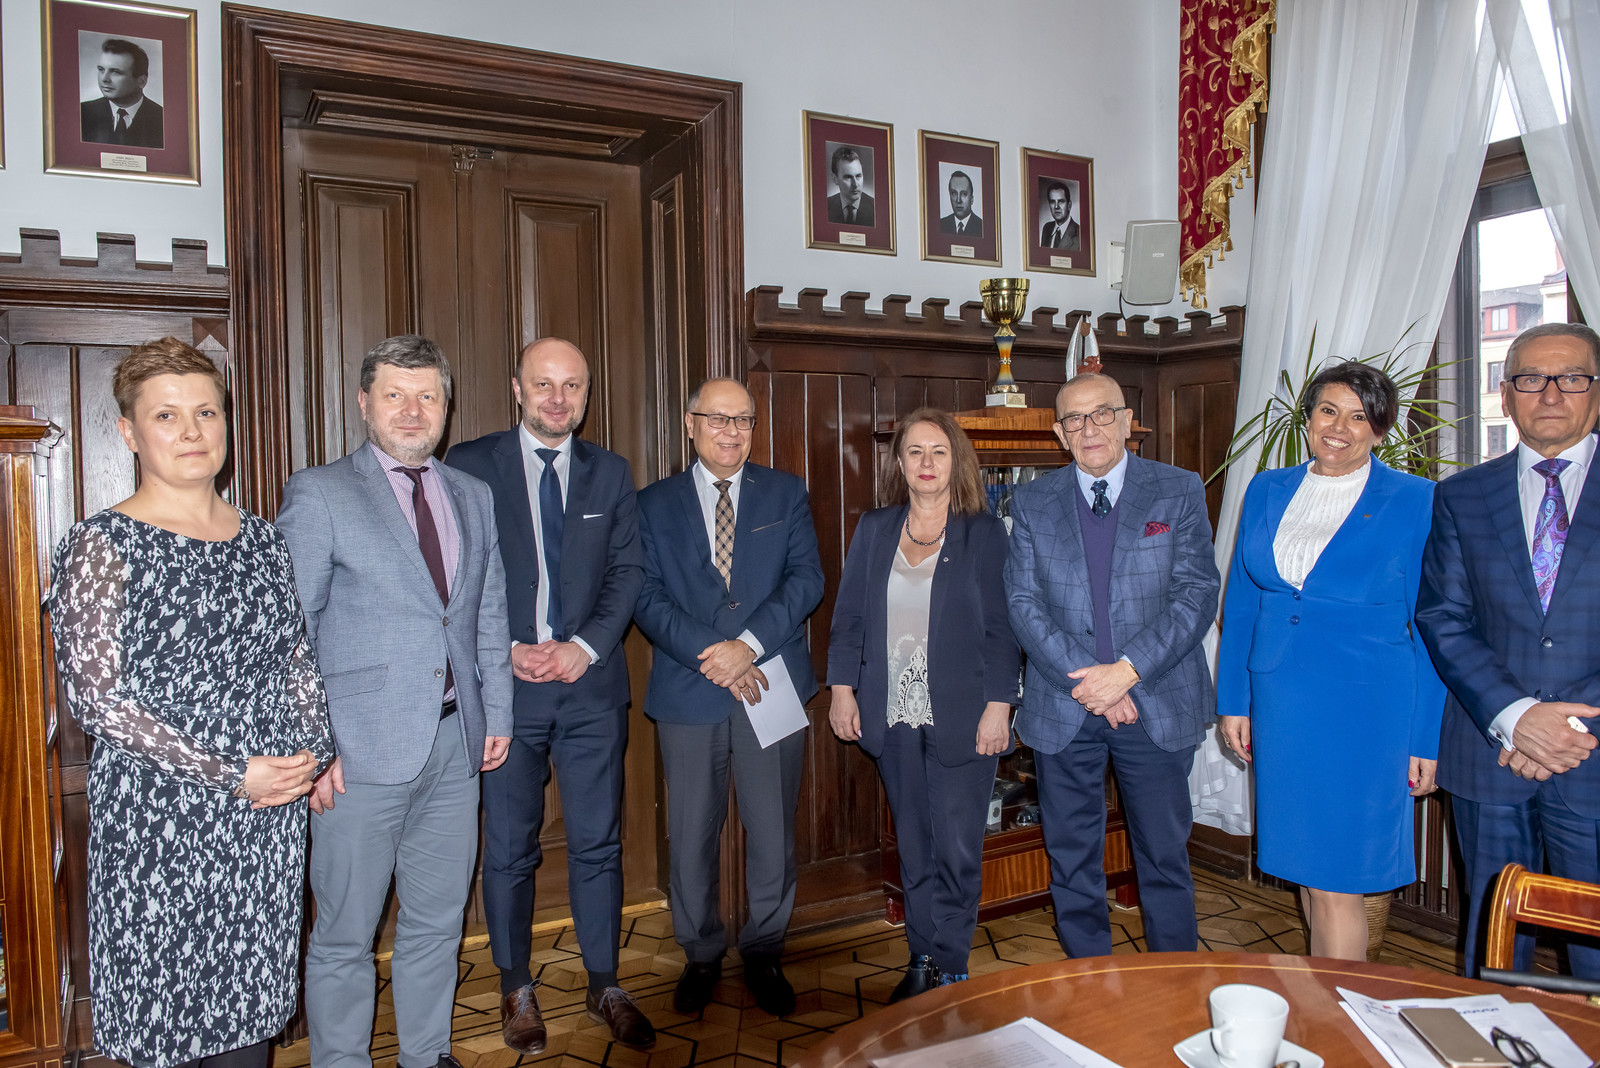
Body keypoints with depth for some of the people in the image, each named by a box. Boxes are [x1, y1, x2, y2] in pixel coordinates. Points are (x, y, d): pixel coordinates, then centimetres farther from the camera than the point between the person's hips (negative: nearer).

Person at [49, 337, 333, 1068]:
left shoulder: (261, 539, 7)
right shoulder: (100, 547, -8)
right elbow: (93, 694, -14)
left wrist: (316, 750, -2)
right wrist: (231, 775, -16)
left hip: (271, 815, 5)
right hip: (159, 823, -4)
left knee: (251, 1008, 16)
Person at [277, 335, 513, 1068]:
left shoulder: (473, 497, 12)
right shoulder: (318, 494, -4)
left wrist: (498, 712, 10)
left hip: (454, 741, 5)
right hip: (360, 750, -5)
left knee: (438, 919, 17)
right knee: (345, 933, 8)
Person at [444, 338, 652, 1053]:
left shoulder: (611, 473, 9)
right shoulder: (470, 465, 1)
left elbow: (626, 573, 4)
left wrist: (584, 647, -9)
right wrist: (505, 651, -11)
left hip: (591, 683, 2)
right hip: (503, 682, -1)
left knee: (598, 843, 9)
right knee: (509, 848, 9)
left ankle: (604, 986, 25)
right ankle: (517, 990, 28)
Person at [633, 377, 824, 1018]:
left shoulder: (787, 495, 9)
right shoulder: (654, 505, 7)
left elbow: (806, 579, -1)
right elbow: (647, 596, -1)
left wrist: (749, 643, -15)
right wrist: (707, 653, -15)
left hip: (772, 686, 0)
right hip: (688, 694, 0)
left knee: (773, 832, 7)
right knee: (692, 837, 8)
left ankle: (763, 953, 28)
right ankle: (701, 956, 29)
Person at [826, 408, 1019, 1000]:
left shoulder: (984, 533, -2)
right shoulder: (872, 530, 8)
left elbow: (1002, 626, -4)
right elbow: (848, 615, 9)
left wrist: (998, 706, -10)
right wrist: (842, 689, 3)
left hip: (961, 718, -3)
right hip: (894, 716, 3)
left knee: (958, 849, 2)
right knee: (913, 846, 13)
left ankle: (950, 968, 19)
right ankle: (921, 960, 26)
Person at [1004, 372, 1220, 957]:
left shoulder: (1180, 492, 1)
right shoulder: (1032, 502, 5)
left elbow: (1197, 594, -6)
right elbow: (1023, 603, -2)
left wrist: (1127, 671, -16)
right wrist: (1085, 679, -13)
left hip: (1157, 705, -1)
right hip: (1063, 710, 2)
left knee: (1164, 854, 11)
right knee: (1071, 857, 12)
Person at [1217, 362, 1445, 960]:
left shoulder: (1414, 501, -3)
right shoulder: (1266, 492, 8)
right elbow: (1240, 603, 12)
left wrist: (1427, 738, -6)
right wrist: (1233, 701, 8)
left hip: (1366, 709, -4)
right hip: (1279, 705, 4)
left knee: (1337, 877, -2)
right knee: (1303, 863, 15)